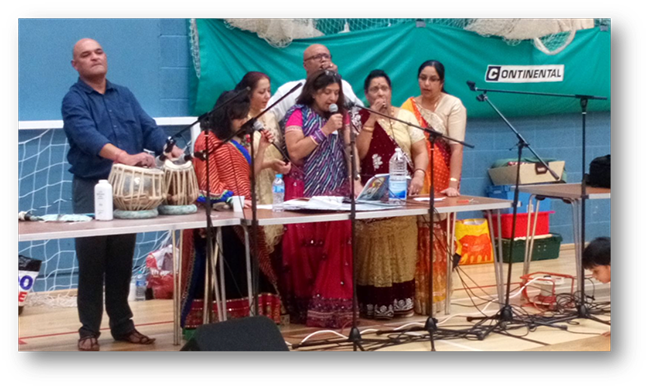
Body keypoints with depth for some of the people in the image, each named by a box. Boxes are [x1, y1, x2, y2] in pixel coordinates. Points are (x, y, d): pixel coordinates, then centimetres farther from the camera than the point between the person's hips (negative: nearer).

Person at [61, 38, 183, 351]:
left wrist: (176, 153, -14)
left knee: (122, 262, 10)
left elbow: (149, 129, 5)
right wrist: (124, 156, -39)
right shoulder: (74, 100, -6)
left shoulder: (124, 95, 13)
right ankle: (89, 330, 7)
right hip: (92, 188, -4)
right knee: (91, 262, -1)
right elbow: (88, 136, -24)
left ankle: (122, 325, 19)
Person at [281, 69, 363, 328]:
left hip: (337, 193, 4)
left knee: (337, 245, -7)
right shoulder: (298, 114, -2)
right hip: (305, 194, -4)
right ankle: (303, 307, 3)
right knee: (305, 246, -7)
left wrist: (355, 180, -9)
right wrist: (324, 131, -15)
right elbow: (295, 152, -13)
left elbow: (350, 149, 6)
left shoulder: (342, 115, 14)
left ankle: (332, 306, -3)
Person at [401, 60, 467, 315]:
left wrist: (453, 183, -22)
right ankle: (416, 295, 6)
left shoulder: (453, 105, -2)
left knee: (437, 238, -3)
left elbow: (457, 146, -12)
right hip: (414, 182, 2)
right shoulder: (408, 107, 8)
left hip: (440, 182, -2)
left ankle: (436, 295, 6)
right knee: (416, 239, -1)